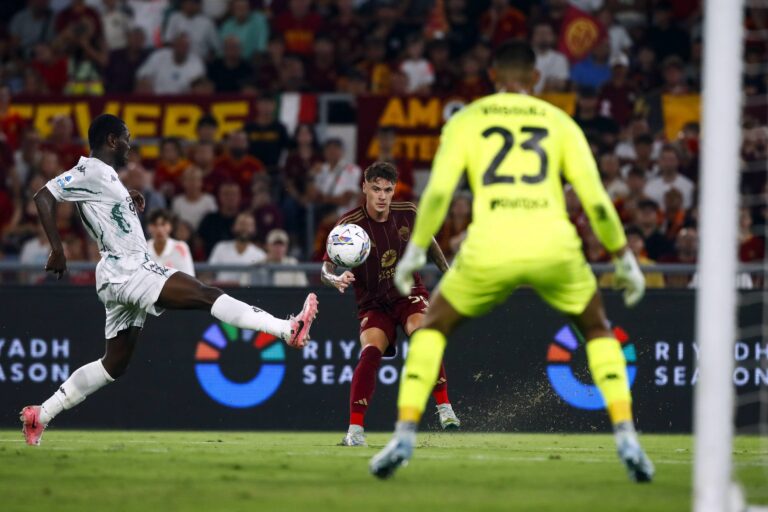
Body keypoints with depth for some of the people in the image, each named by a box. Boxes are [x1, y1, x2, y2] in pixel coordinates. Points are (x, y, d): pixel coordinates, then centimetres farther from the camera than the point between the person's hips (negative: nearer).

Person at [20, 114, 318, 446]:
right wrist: (57, 251, -23)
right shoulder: (90, 172, -10)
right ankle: (288, 330, -29)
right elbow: (44, 197, -19)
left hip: (132, 273, 11)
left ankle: (41, 415, 15)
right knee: (206, 295, -19)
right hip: (125, 270, -11)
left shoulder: (104, 174, 19)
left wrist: (129, 203, 16)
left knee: (114, 365, 13)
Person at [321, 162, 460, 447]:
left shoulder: (407, 213, -5)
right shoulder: (349, 225, -16)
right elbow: (325, 270, -20)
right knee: (371, 352, -28)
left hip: (408, 293, 1)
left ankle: (444, 408, -22)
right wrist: (337, 280, -43)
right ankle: (355, 430, -23)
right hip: (373, 304, -1)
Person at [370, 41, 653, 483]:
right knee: (598, 331, 25)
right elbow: (596, 199, 11)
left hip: (489, 248, -1)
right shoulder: (559, 122, 16)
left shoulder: (466, 121, 14)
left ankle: (405, 436, 9)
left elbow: (439, 190, 1)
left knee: (433, 328, 23)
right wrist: (624, 258, 20)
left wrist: (415, 251, 9)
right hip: (554, 247, 1)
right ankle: (627, 439, 10)